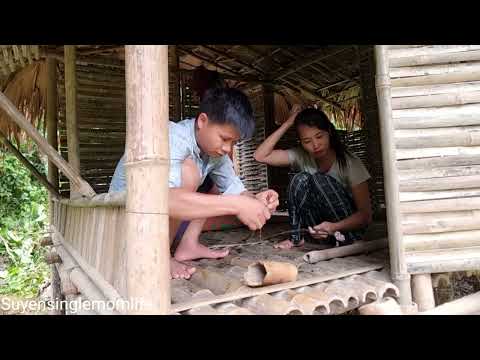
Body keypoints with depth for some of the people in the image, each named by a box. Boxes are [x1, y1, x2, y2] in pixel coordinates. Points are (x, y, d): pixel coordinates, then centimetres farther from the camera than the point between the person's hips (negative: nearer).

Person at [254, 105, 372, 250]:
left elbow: (366, 214, -19)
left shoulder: (349, 162, -17)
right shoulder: (301, 157, -7)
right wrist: (287, 123, -17)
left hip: (349, 224, -3)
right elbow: (260, 155, -15)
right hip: (319, 223, 3)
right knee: (300, 179, -23)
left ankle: (345, 237, -17)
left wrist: (334, 227, -38)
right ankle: (297, 236, -12)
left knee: (320, 180, -28)